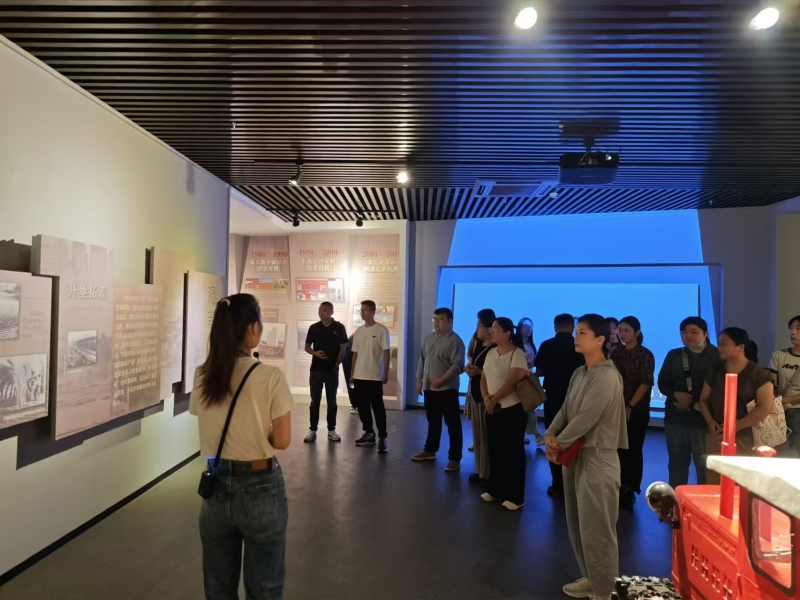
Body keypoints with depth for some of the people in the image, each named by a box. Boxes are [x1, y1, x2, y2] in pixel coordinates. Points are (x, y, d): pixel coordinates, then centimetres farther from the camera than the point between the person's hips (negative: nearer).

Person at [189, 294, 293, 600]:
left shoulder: (202, 376, -5)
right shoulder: (271, 378, -18)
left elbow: (208, 426, 8)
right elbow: (281, 441, -11)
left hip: (217, 487, 4)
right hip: (261, 489, -4)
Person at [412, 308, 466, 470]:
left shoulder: (455, 340, -11)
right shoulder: (428, 339, 13)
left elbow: (458, 365, -17)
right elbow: (422, 360, 18)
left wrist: (442, 379, -19)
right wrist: (419, 379, 11)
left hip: (447, 388, -7)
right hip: (429, 387, 7)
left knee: (453, 423, -1)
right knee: (433, 421, 19)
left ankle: (455, 458, 5)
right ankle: (430, 450, 32)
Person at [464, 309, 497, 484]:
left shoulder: (495, 349, -15)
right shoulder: (478, 343, 11)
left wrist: (479, 372, -20)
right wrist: (469, 367, 5)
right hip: (475, 391, 9)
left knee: (486, 435, -4)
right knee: (477, 434, 13)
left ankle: (489, 474, 7)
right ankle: (480, 470, 23)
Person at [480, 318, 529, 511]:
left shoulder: (517, 354, -13)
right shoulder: (491, 353, 9)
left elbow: (514, 380, -22)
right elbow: (484, 377, 10)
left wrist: (494, 399, -17)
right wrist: (486, 397, -7)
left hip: (512, 410, -7)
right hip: (492, 410, 7)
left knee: (512, 453, 1)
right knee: (495, 451, 14)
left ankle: (515, 496, 10)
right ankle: (495, 490, 26)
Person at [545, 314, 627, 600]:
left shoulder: (606, 376, -18)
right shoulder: (579, 373, 8)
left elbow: (586, 419, -21)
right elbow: (565, 409, 9)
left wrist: (559, 443, -10)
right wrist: (550, 434, -7)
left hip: (598, 458, -9)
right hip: (576, 454, 9)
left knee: (596, 528, 2)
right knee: (579, 525, 19)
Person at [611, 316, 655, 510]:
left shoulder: (646, 355, -4)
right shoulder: (615, 353, 5)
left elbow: (646, 383, -10)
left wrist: (630, 405, -15)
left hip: (637, 411, -3)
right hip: (617, 408, 3)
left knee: (633, 450, 4)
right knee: (619, 450, 4)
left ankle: (630, 491, 15)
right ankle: (620, 489, 16)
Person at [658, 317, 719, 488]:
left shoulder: (717, 356, -2)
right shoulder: (673, 355, 11)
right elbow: (662, 383, 9)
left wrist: (694, 402, -12)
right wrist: (676, 394, -11)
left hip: (703, 418, -4)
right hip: (676, 417, 4)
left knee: (704, 465, -1)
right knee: (677, 463, 12)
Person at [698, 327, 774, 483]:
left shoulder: (758, 374, -4)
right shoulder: (715, 372, 10)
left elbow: (765, 407, -12)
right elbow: (704, 399, 15)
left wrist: (737, 426, -16)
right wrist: (710, 421, -4)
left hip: (745, 439, -4)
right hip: (716, 437, 4)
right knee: (713, 487, 5)